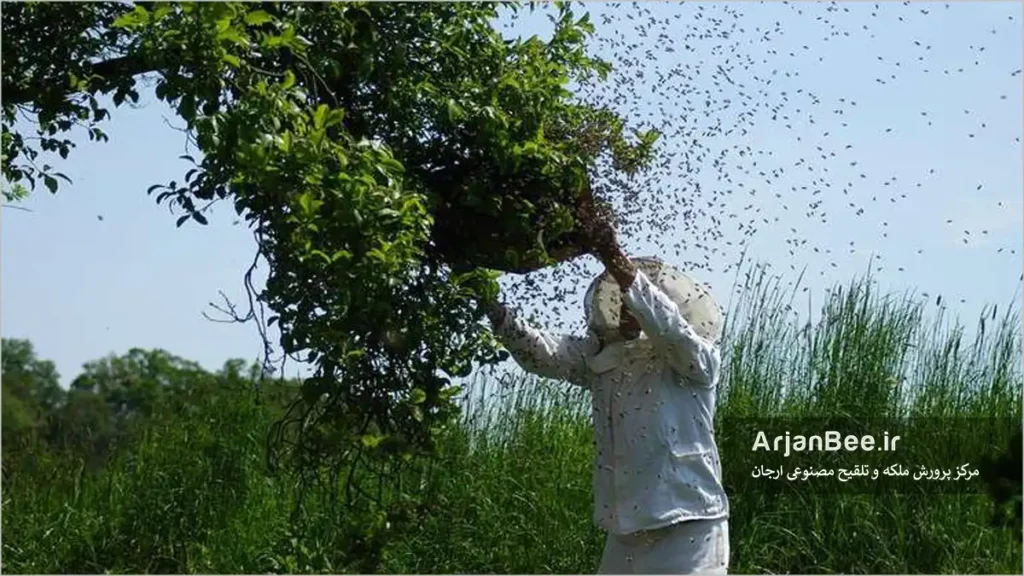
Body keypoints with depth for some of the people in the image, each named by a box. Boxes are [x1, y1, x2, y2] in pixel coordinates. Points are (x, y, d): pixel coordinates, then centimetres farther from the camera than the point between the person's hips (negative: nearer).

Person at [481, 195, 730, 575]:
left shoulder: (695, 359, -5)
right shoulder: (601, 357, 10)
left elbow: (665, 325, -26)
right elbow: (542, 353, -4)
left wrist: (615, 261, -36)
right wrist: (493, 307, -21)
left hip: (686, 526, -6)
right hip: (627, 529, 7)